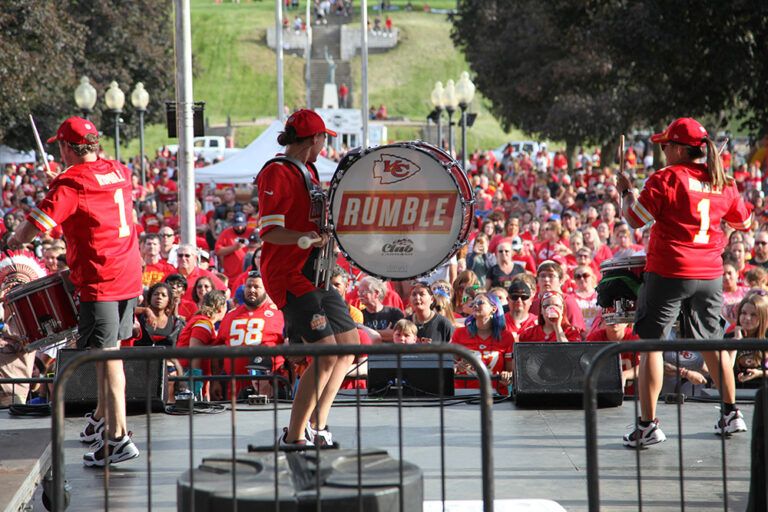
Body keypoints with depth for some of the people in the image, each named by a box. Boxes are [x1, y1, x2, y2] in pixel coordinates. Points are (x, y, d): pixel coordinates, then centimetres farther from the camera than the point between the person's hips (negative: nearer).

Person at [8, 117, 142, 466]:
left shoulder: (70, 182, -13)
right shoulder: (120, 172, 10)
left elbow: (36, 225, -16)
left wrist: (15, 240, 4)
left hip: (99, 281, -7)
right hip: (130, 277, 7)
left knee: (107, 357, -7)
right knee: (111, 351, 20)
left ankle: (117, 439, -11)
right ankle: (102, 419, 34)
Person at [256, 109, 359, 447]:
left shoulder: (309, 172, 16)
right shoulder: (277, 173, -13)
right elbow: (270, 231, -21)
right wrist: (309, 238, -32)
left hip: (318, 275, 10)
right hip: (290, 277, -10)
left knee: (349, 346, 12)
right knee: (326, 355, -17)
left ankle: (317, 427, 19)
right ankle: (294, 438, -9)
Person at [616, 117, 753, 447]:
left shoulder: (666, 179, -11)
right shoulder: (721, 182, 6)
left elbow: (635, 219, -10)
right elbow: (744, 222, 18)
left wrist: (625, 191, 7)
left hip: (668, 272, -6)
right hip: (710, 274, 6)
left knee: (651, 344, -1)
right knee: (711, 342, 20)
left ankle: (648, 425, -7)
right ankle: (731, 414, 25)